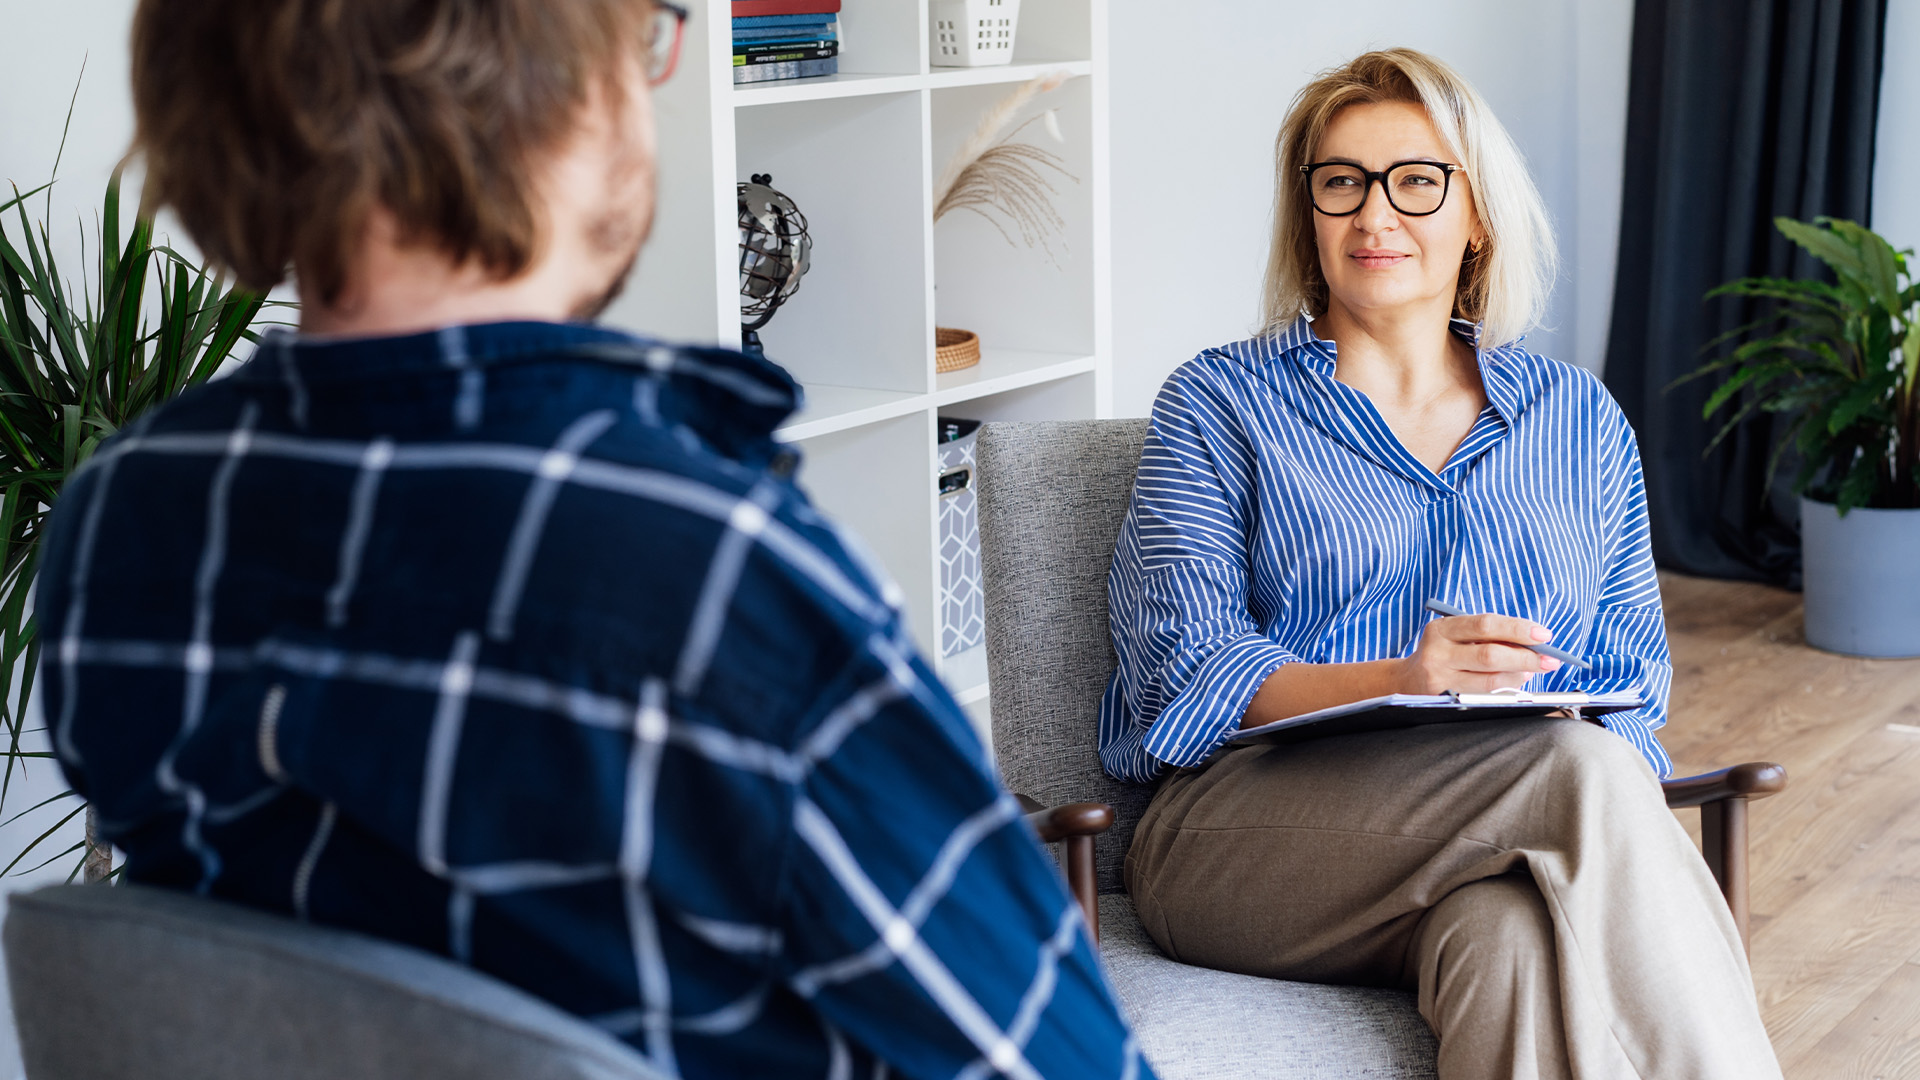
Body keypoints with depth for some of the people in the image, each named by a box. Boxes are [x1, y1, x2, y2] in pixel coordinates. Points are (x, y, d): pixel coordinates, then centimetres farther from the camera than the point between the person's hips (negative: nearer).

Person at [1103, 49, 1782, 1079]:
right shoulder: (1220, 403, 11)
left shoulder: (1578, 418, 21)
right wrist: (1397, 683, -20)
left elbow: (1629, 683, 16)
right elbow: (1180, 667, -2)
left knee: (1516, 937, -38)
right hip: (1254, 822, -2)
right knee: (1579, 767, -32)